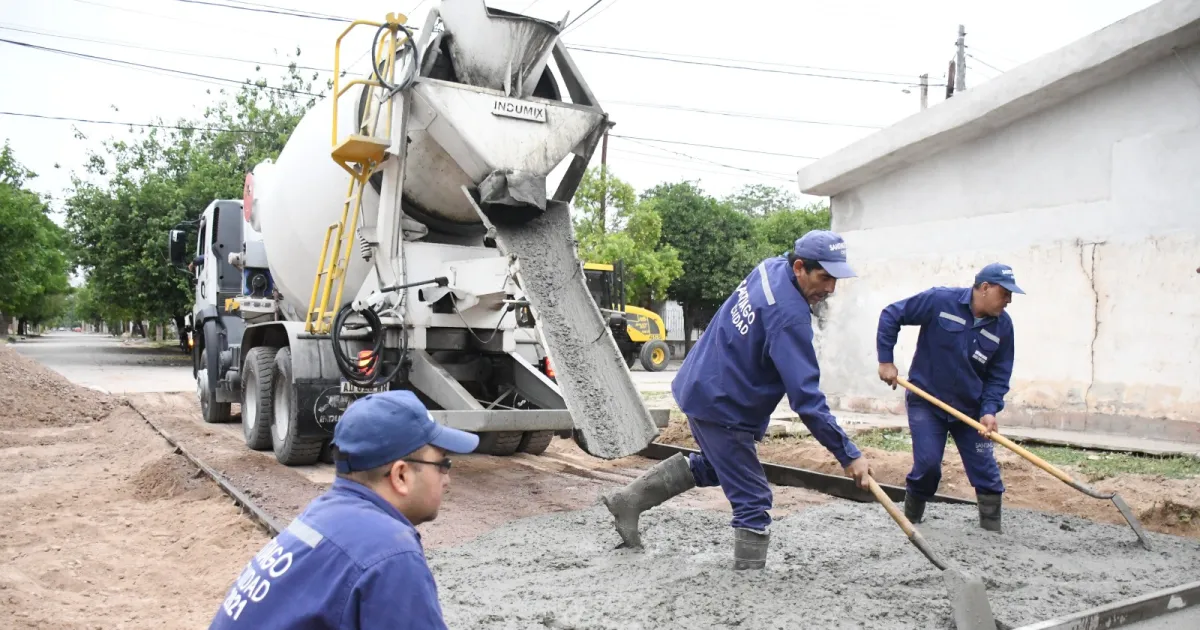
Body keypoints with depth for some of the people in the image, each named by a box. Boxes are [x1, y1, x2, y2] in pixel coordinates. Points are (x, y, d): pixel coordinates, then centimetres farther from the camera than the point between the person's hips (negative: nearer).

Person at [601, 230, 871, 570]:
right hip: (722, 407, -10)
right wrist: (848, 455, -25)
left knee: (712, 465, 29)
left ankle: (629, 500, 32)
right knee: (753, 499, 0)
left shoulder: (772, 267, -1)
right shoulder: (789, 316, -28)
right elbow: (805, 396, -30)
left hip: (700, 387, 10)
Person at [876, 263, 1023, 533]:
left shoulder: (1003, 326, -6)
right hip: (926, 401, -4)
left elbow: (999, 376, -1)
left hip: (970, 408, 4)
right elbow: (891, 316, -9)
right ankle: (910, 520, 15)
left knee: (985, 469, 2)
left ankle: (993, 531, 16)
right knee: (928, 463, -9)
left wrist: (989, 411, -16)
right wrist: (885, 361, -11)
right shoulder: (940, 300, -17)